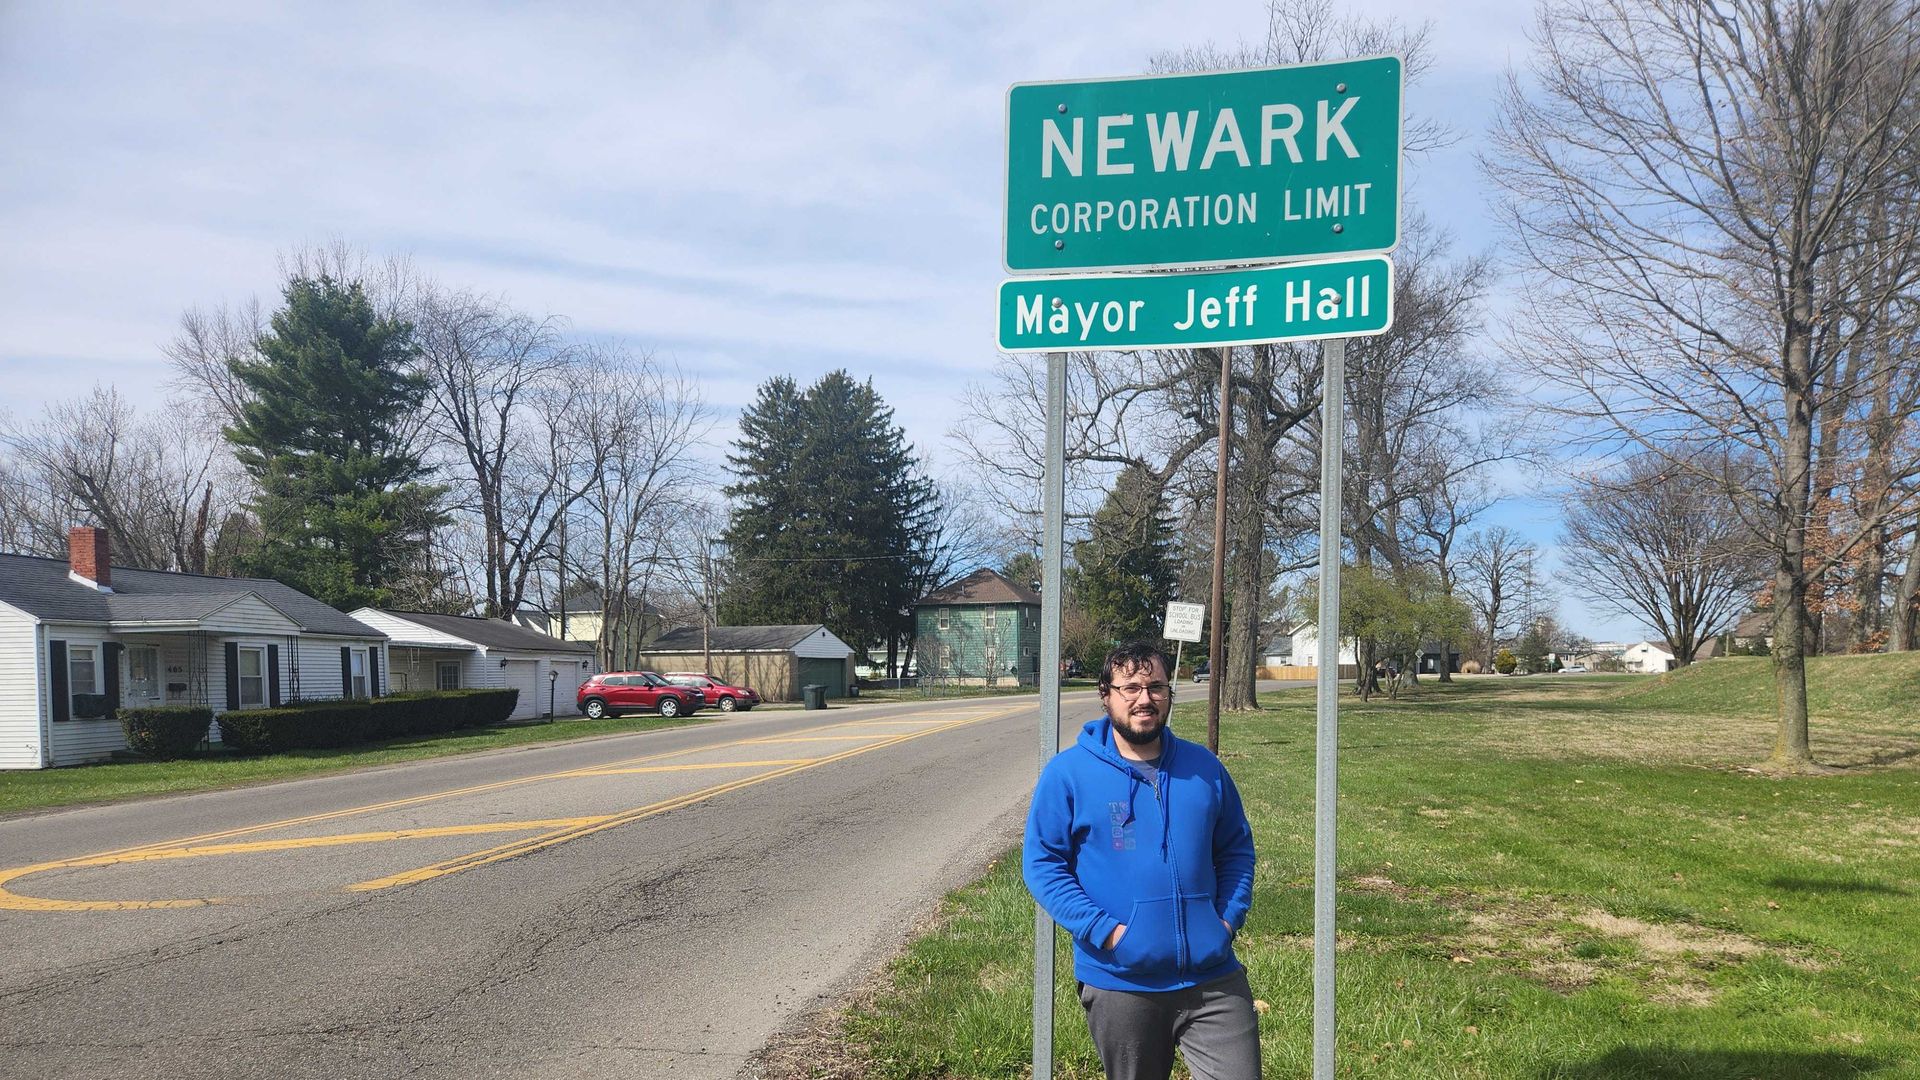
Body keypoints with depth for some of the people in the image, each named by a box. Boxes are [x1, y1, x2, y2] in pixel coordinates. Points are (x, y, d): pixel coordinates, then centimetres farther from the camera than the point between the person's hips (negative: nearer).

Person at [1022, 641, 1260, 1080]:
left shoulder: (1204, 768, 6)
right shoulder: (1068, 772, -5)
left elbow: (1237, 848, 16)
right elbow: (1041, 863, -7)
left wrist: (1230, 917, 1)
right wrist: (1102, 930, -15)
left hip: (1213, 979, 2)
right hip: (1119, 985, -2)